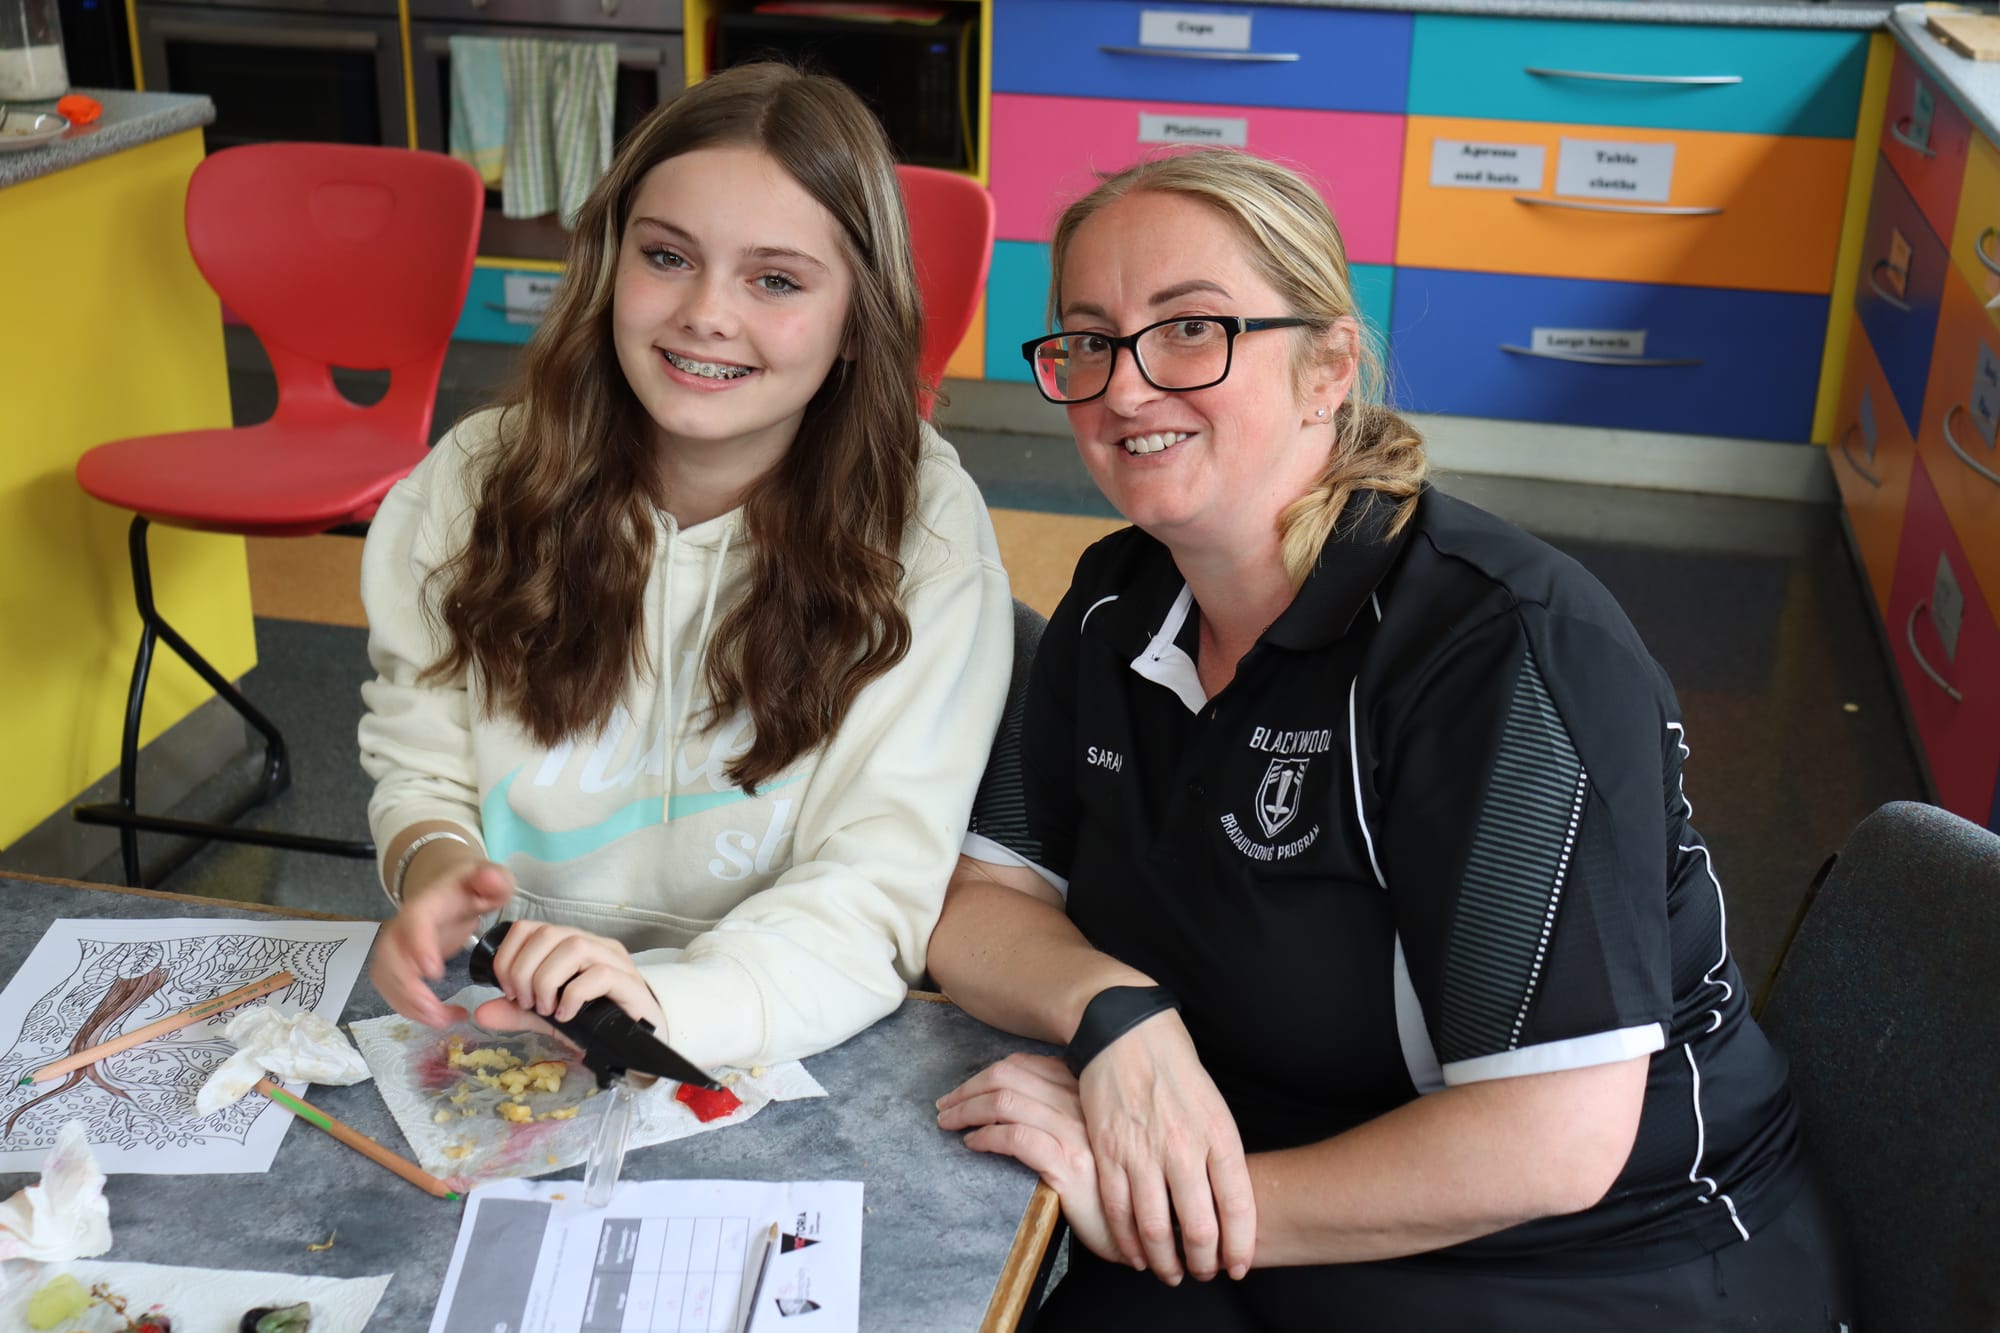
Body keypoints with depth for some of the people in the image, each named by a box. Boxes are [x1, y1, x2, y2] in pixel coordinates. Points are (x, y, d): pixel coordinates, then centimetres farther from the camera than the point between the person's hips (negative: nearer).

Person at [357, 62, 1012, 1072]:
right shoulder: (477, 480, -1)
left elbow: (877, 878, -16)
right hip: (497, 1023, 4)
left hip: (779, 1052, -3)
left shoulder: (921, 528, -11)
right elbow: (420, 765, 6)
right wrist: (436, 869, -17)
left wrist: (663, 1001, -33)